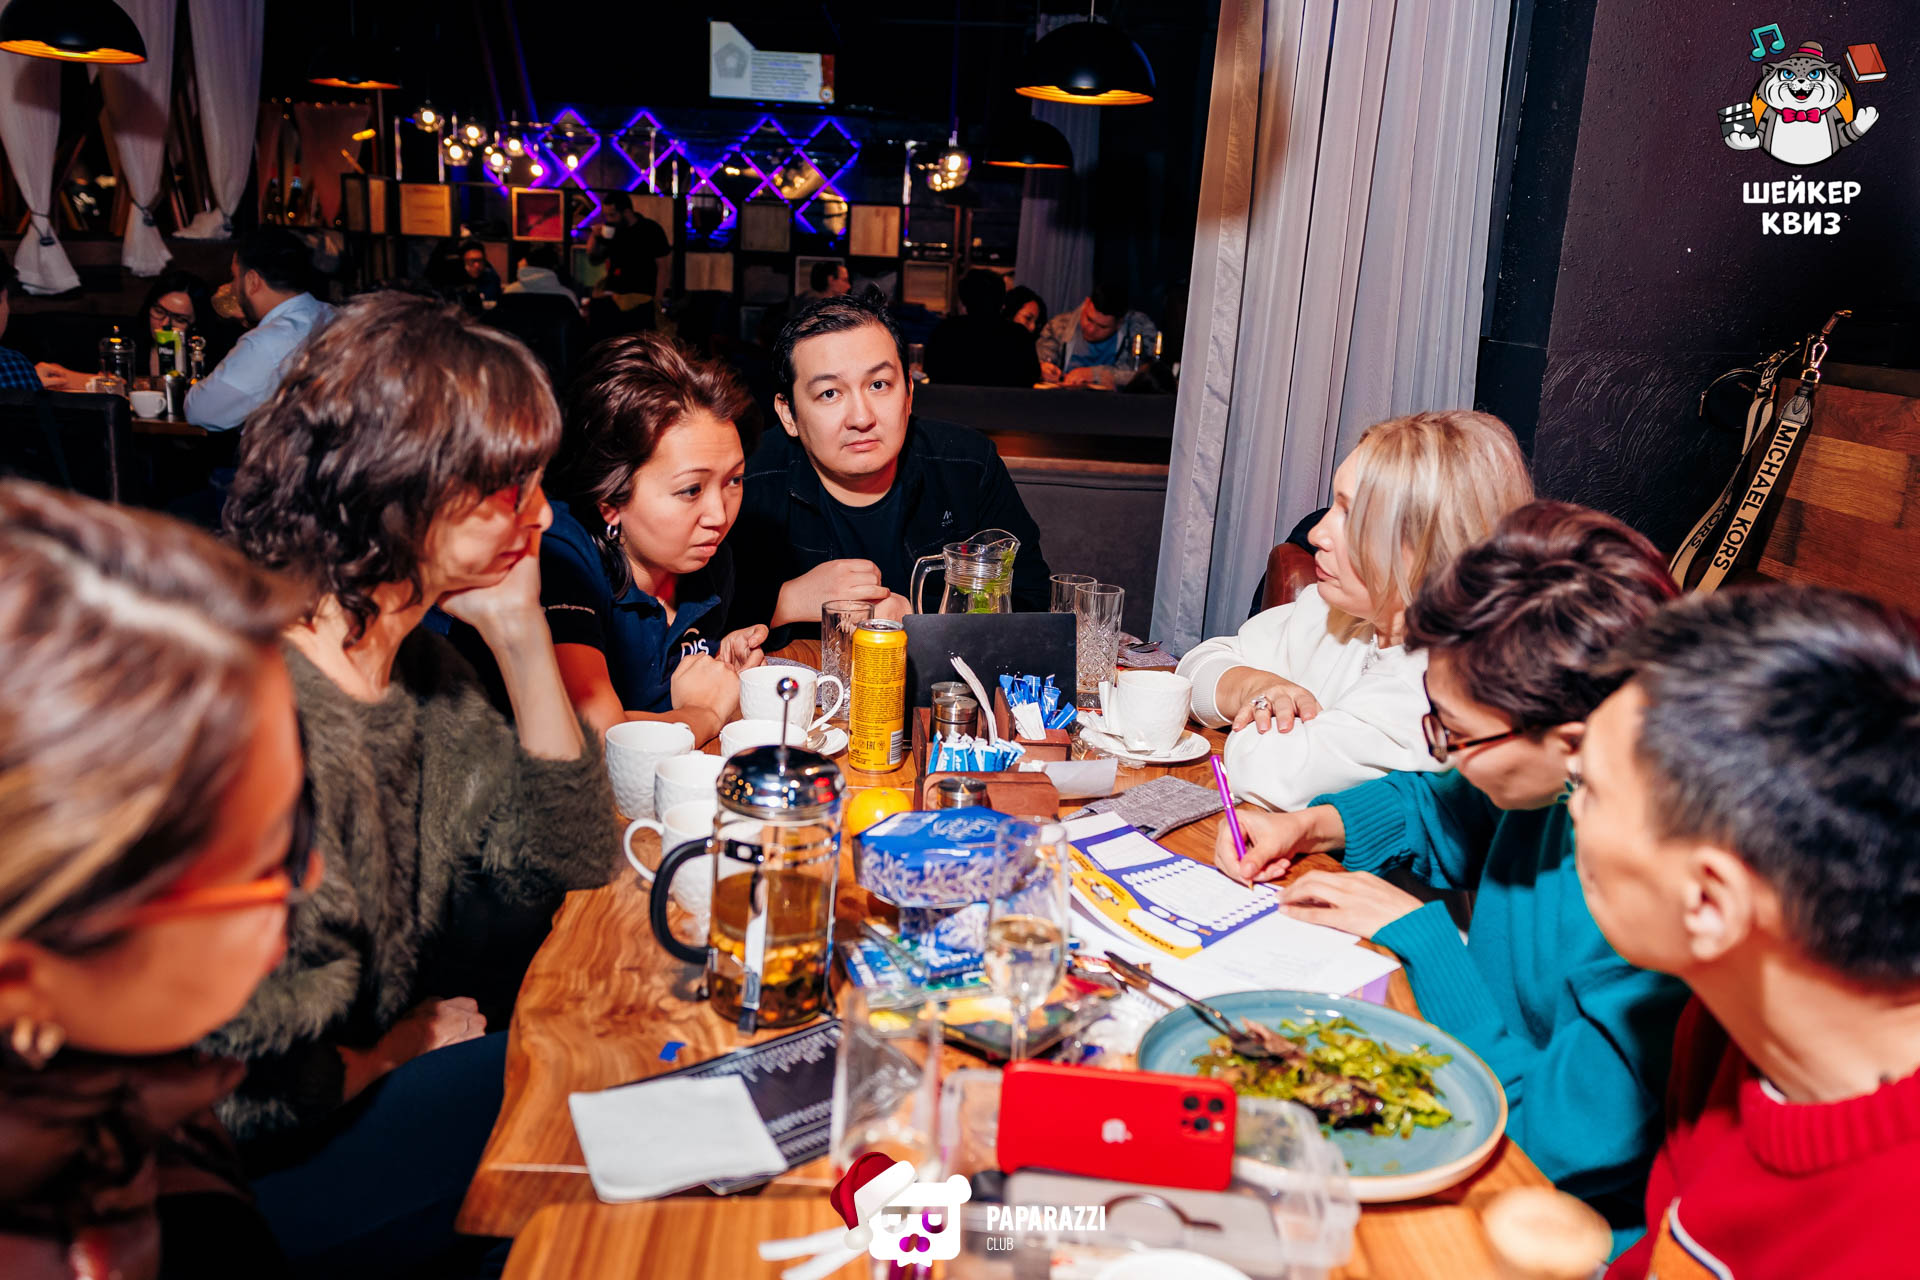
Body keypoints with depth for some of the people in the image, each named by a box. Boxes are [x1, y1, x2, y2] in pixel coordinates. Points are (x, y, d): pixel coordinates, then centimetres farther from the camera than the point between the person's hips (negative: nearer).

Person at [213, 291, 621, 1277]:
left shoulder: (416, 659, 1)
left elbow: (570, 865, 1)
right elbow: (248, 1090, -28)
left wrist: (522, 633, -8)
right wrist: (395, 1054, -6)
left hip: (388, 1069, 8)